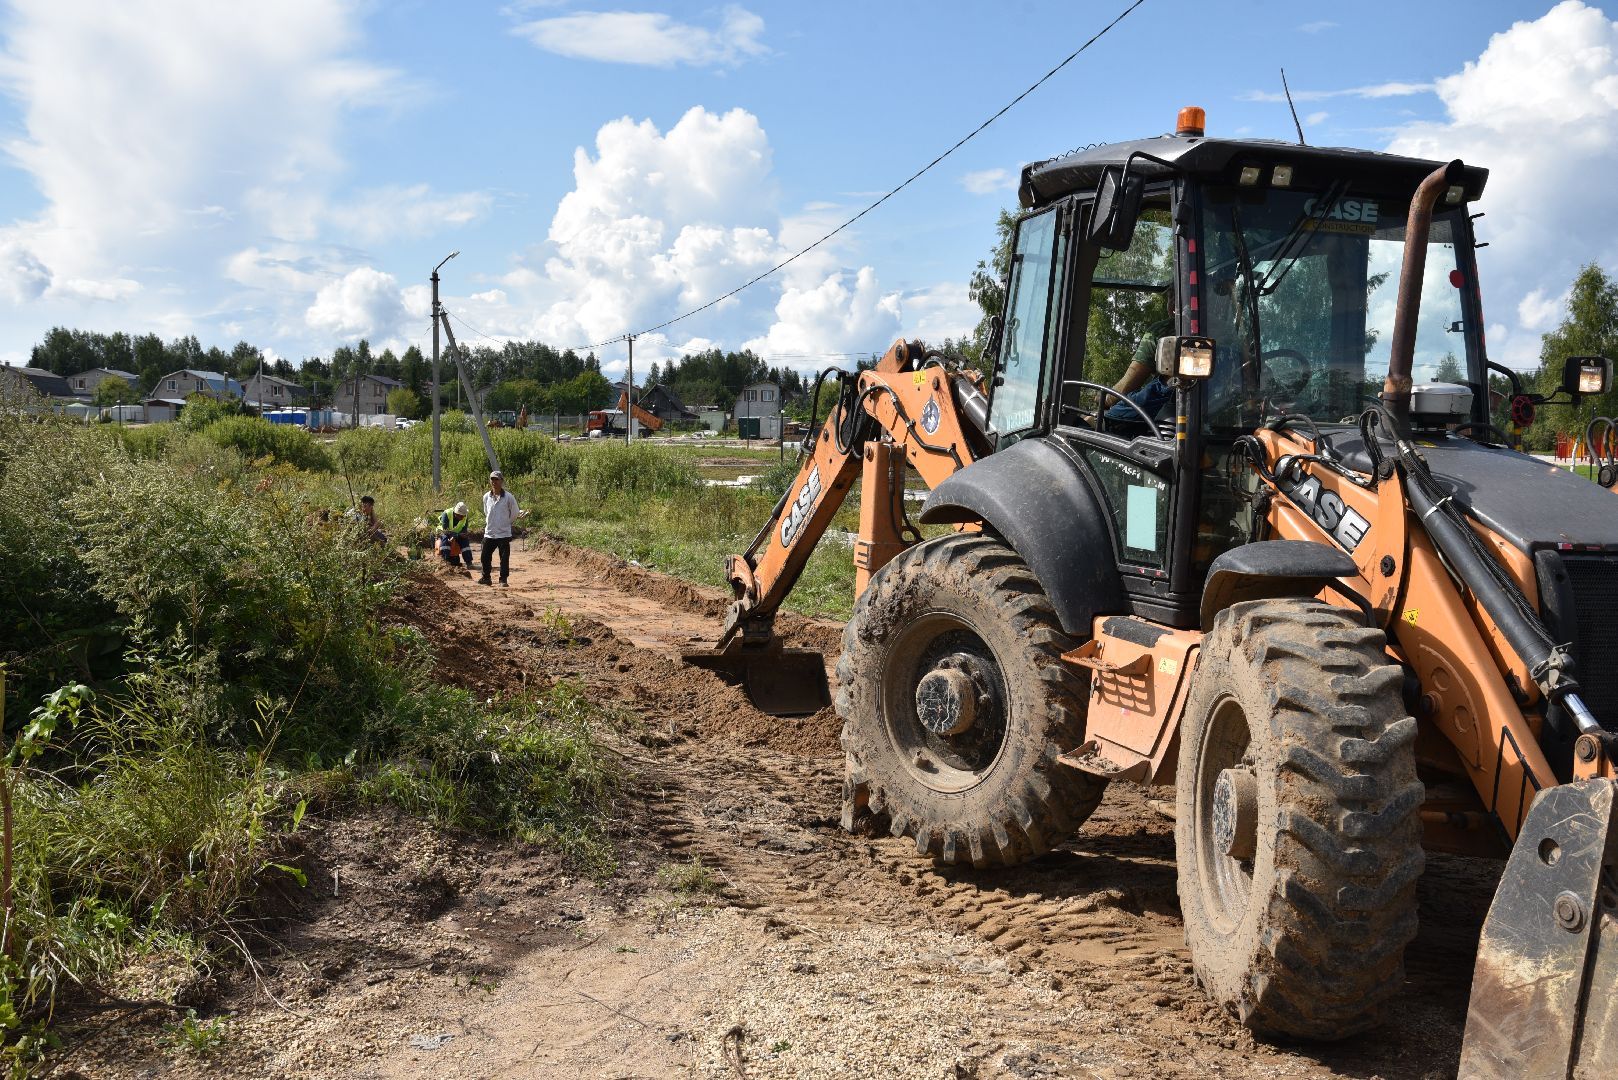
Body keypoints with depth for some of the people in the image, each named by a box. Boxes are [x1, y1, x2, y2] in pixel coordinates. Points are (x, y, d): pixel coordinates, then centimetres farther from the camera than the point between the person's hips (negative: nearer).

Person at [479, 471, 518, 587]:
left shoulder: (508, 497, -8)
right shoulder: (486, 497, 3)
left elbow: (514, 513, 2)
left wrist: (505, 523, 8)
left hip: (504, 533, -4)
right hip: (489, 533, 4)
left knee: (504, 558, -2)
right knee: (485, 557, 7)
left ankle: (504, 580, 7)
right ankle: (486, 578, 21)